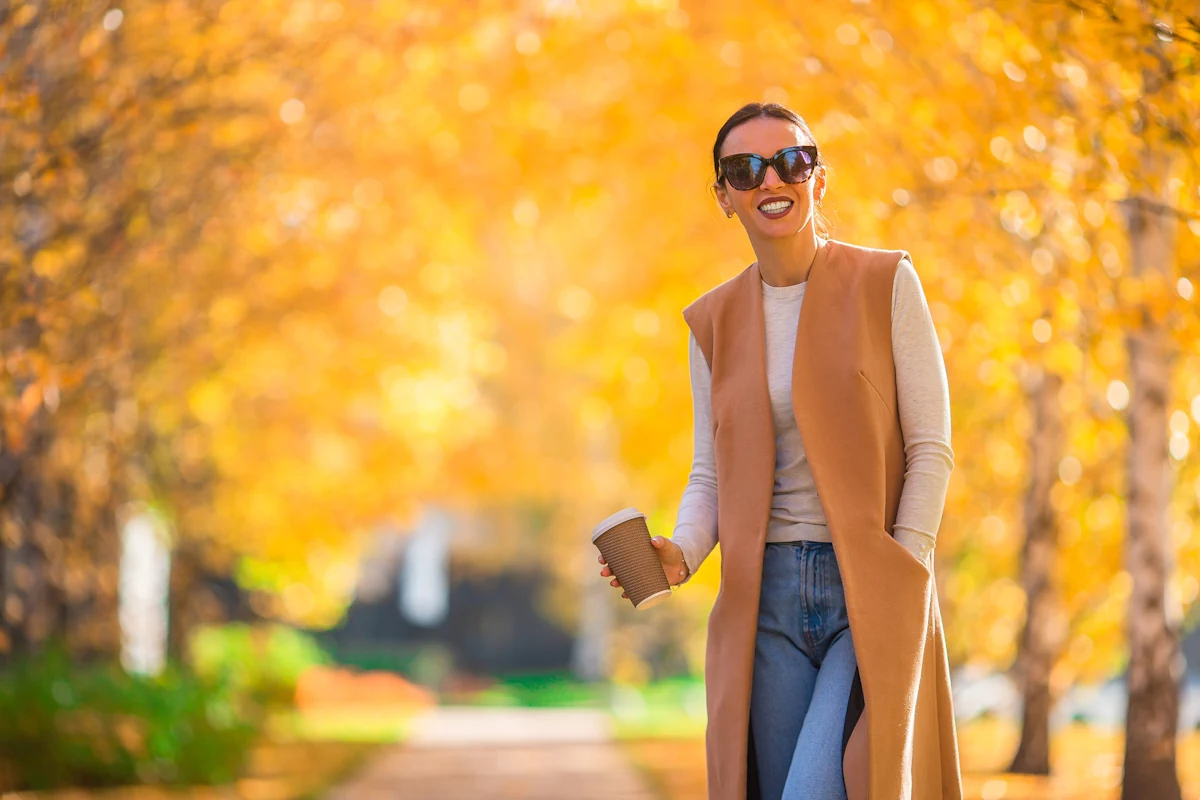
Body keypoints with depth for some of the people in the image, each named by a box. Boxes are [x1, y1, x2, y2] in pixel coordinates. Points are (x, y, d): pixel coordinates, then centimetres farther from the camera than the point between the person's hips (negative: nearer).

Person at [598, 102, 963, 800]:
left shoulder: (885, 283, 0)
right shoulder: (714, 321, 11)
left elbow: (931, 448, -1)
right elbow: (711, 475, 13)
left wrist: (903, 573, -11)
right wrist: (679, 554, -7)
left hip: (875, 593, -4)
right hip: (766, 600, 4)